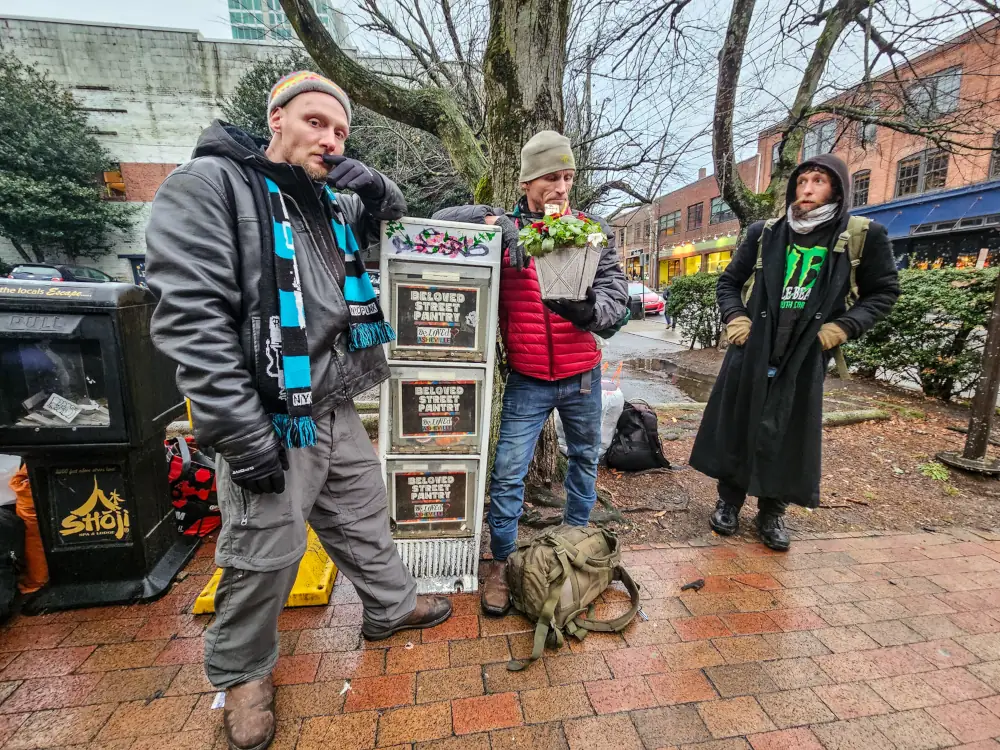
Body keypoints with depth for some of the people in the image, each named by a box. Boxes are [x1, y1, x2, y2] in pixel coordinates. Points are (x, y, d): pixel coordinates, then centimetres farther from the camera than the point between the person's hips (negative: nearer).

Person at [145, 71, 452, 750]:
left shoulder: (330, 203, 13)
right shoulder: (210, 185, -8)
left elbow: (396, 219, 30)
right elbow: (192, 319, -18)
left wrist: (362, 176, 7)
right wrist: (242, 434, -22)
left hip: (337, 412, 7)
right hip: (270, 421, -7)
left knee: (365, 520, 21)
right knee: (265, 555, 8)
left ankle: (393, 607, 44)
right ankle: (243, 672, 36)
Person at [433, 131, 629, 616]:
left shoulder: (593, 232, 1)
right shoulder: (507, 228, -2)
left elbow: (617, 294, -7)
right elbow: (443, 218, -5)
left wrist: (590, 310, -30)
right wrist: (497, 221, -21)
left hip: (582, 376, 3)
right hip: (528, 380, -2)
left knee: (585, 458, 18)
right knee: (508, 473, -1)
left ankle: (577, 539, 42)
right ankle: (501, 562, 20)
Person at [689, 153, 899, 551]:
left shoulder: (863, 236, 2)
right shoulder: (765, 234, 5)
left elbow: (883, 292, 11)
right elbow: (728, 282, 15)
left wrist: (843, 327, -4)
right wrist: (735, 317, -1)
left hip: (805, 357, -1)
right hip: (751, 350, 1)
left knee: (789, 435, 6)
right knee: (736, 426, 6)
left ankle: (772, 513, 25)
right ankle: (728, 501, 25)